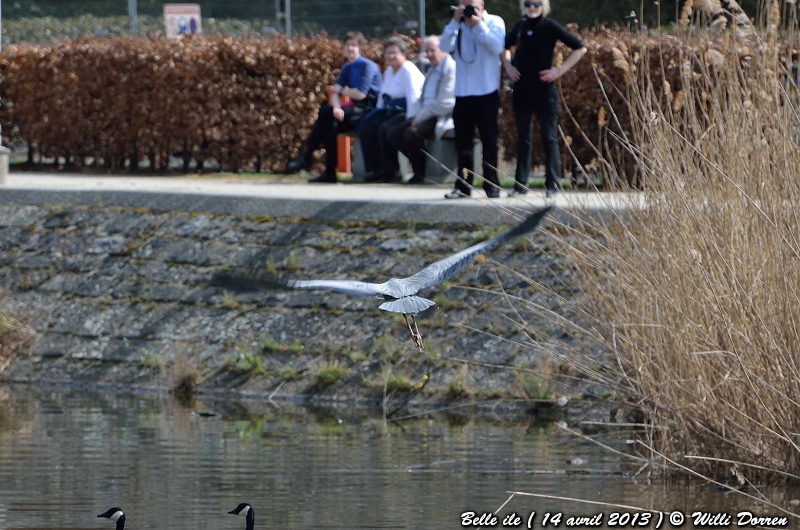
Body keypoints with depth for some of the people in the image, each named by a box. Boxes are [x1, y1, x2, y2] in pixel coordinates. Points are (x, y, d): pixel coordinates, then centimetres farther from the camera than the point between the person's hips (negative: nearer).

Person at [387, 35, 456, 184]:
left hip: (443, 117, -9)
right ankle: (419, 168, 4)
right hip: (426, 115, 10)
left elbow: (445, 103, -19)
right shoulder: (432, 70, 20)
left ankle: (421, 172, -10)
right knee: (394, 133, -4)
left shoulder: (450, 69, -11)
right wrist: (416, 115, 3)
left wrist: (420, 117, -15)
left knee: (412, 133, -31)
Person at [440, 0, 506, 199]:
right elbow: (445, 47, -5)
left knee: (489, 140, 2)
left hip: (487, 92, -4)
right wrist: (455, 22, -12)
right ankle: (463, 186, 8)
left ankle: (491, 185, 6)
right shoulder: (458, 25, 9)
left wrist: (479, 24, -16)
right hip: (463, 92, 4)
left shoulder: (494, 22, 0)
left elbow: (497, 47, -16)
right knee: (463, 141, 5)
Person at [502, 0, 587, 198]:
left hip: (544, 90, -5)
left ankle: (552, 185, 1)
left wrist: (560, 70, -10)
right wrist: (508, 66, 11)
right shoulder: (520, 26, 7)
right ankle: (520, 184, 12)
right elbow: (505, 46, 28)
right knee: (523, 137, 9)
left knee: (549, 137, -1)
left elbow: (580, 48, -8)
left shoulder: (550, 27, -7)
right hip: (522, 89, 5)